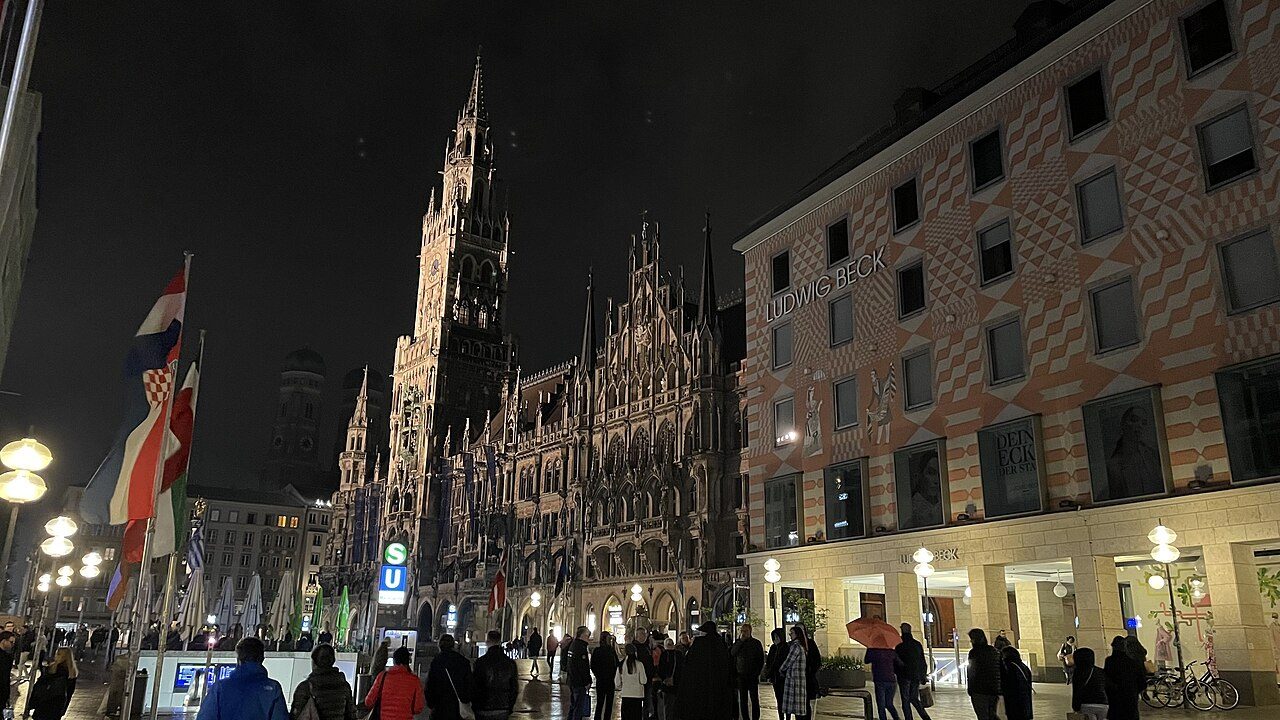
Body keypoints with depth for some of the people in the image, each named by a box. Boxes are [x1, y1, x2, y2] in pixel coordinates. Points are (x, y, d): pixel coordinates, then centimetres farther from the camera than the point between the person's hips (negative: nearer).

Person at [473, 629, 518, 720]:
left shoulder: (481, 662, -11)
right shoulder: (510, 663, 1)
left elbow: (474, 687, -8)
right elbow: (514, 688, 6)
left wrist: (474, 705, 6)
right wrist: (510, 707, 17)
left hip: (484, 710, -3)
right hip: (503, 711, 3)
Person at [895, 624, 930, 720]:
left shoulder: (900, 645, -10)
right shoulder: (918, 644, 5)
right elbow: (923, 662, 9)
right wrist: (923, 676, 16)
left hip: (904, 676, -5)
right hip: (916, 676, 5)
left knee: (905, 700, 3)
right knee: (914, 698, 17)